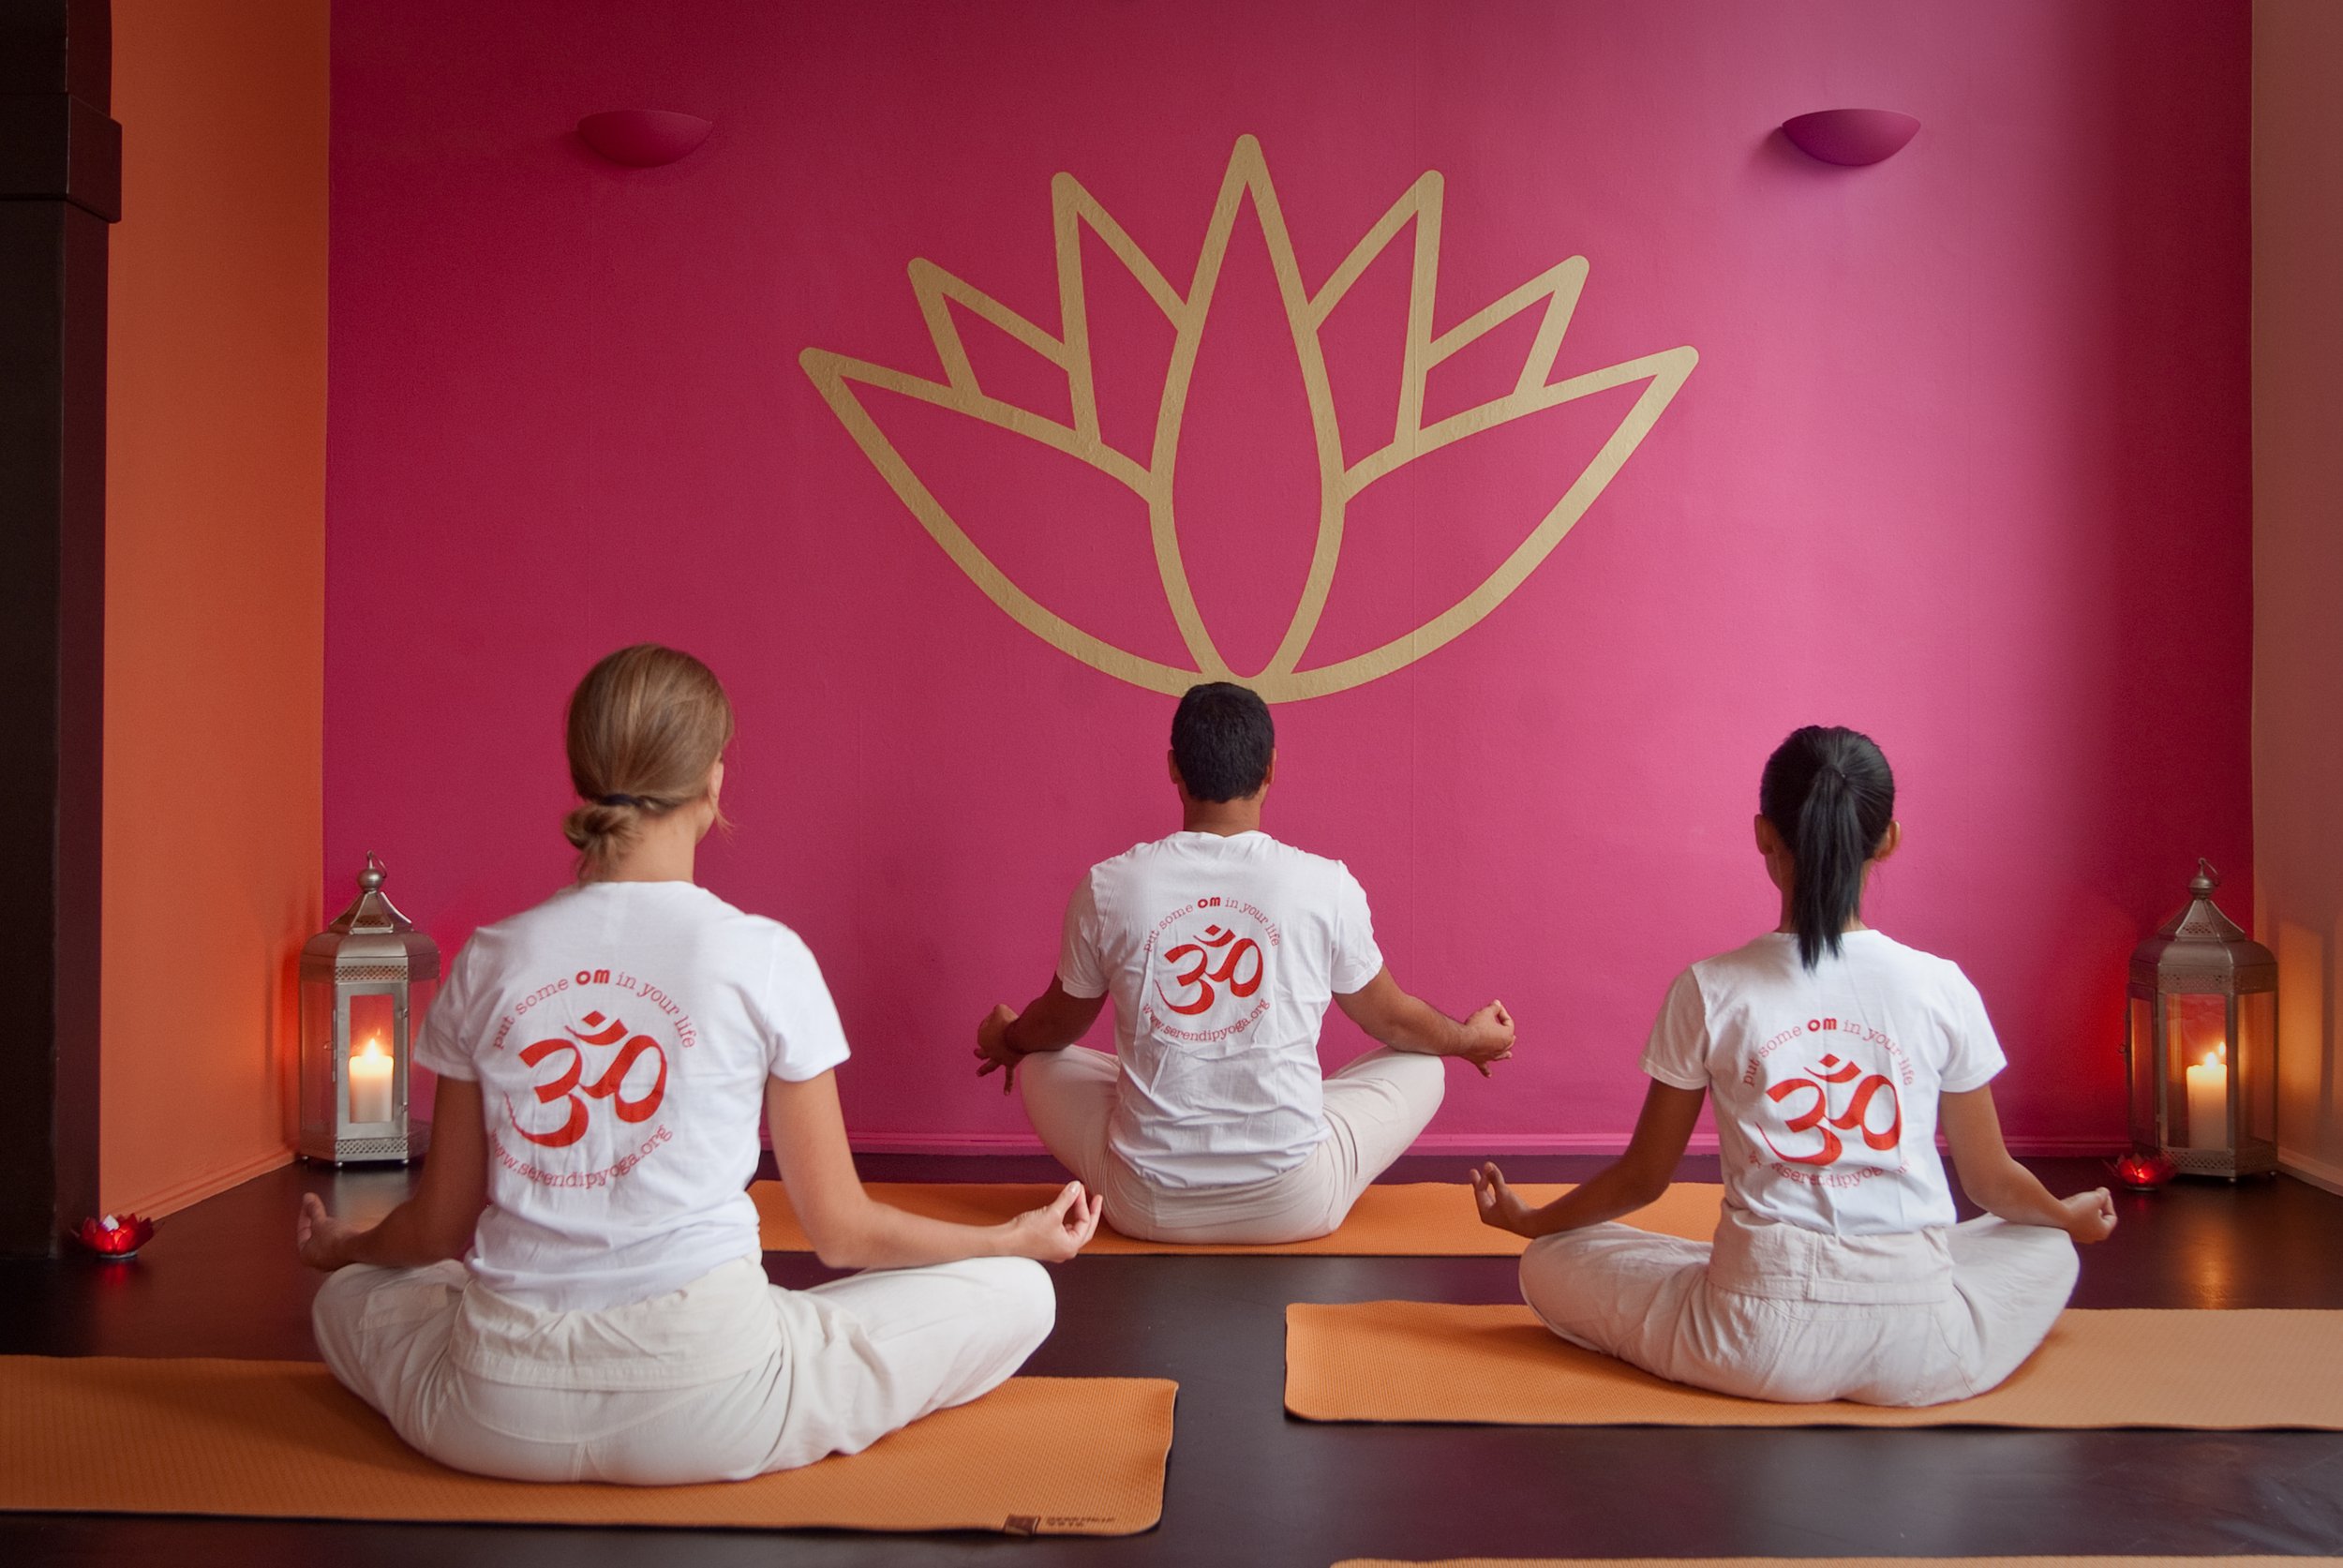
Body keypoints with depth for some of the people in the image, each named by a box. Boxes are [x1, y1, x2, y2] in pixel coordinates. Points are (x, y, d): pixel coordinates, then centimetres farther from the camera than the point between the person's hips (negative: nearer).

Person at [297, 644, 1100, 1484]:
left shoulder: (489, 959, 2)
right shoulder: (764, 957, -7)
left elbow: (441, 1226, 11)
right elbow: (843, 1232, -1)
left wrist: (344, 1246, 34)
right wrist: (1023, 1237, 14)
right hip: (701, 1398, -3)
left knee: (346, 1297, 35)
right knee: (1018, 1293, 9)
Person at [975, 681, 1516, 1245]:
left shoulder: (1107, 887, -7)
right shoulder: (1327, 887, -9)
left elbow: (1058, 1023, 12)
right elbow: (1390, 1018, 9)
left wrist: (1003, 1039, 36)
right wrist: (1472, 1039, 32)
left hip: (1147, 1208, 1)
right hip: (1295, 1208, -1)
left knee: (1039, 1065, 27)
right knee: (1421, 1066, 21)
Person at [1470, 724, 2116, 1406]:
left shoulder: (1708, 992, -8)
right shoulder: (1942, 989, -5)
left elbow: (1641, 1178, 2)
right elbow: (1991, 1181, 8)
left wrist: (1528, 1220, 21)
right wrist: (2071, 1216, 31)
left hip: (1760, 1344, -2)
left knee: (1548, 1265, 18)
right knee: (2049, 1253, 33)